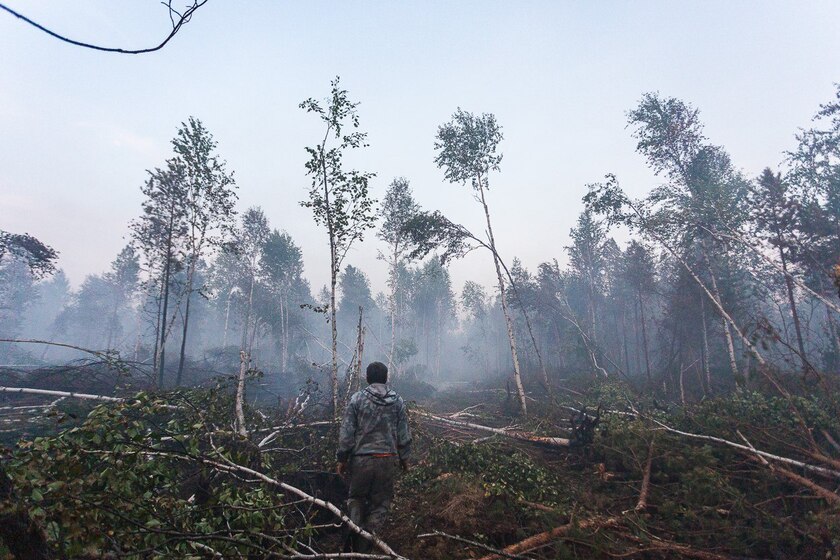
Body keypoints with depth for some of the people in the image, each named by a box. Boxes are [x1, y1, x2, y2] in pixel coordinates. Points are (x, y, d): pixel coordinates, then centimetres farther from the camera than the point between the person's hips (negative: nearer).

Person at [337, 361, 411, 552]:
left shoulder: (357, 399, -4)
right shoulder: (398, 401, 1)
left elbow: (346, 433, -4)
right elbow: (404, 434, 4)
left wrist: (342, 459, 6)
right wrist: (404, 458, 16)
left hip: (361, 459, -1)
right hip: (388, 460, 1)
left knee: (356, 498, 20)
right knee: (380, 502, 12)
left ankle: (354, 534, 6)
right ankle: (364, 546, 12)